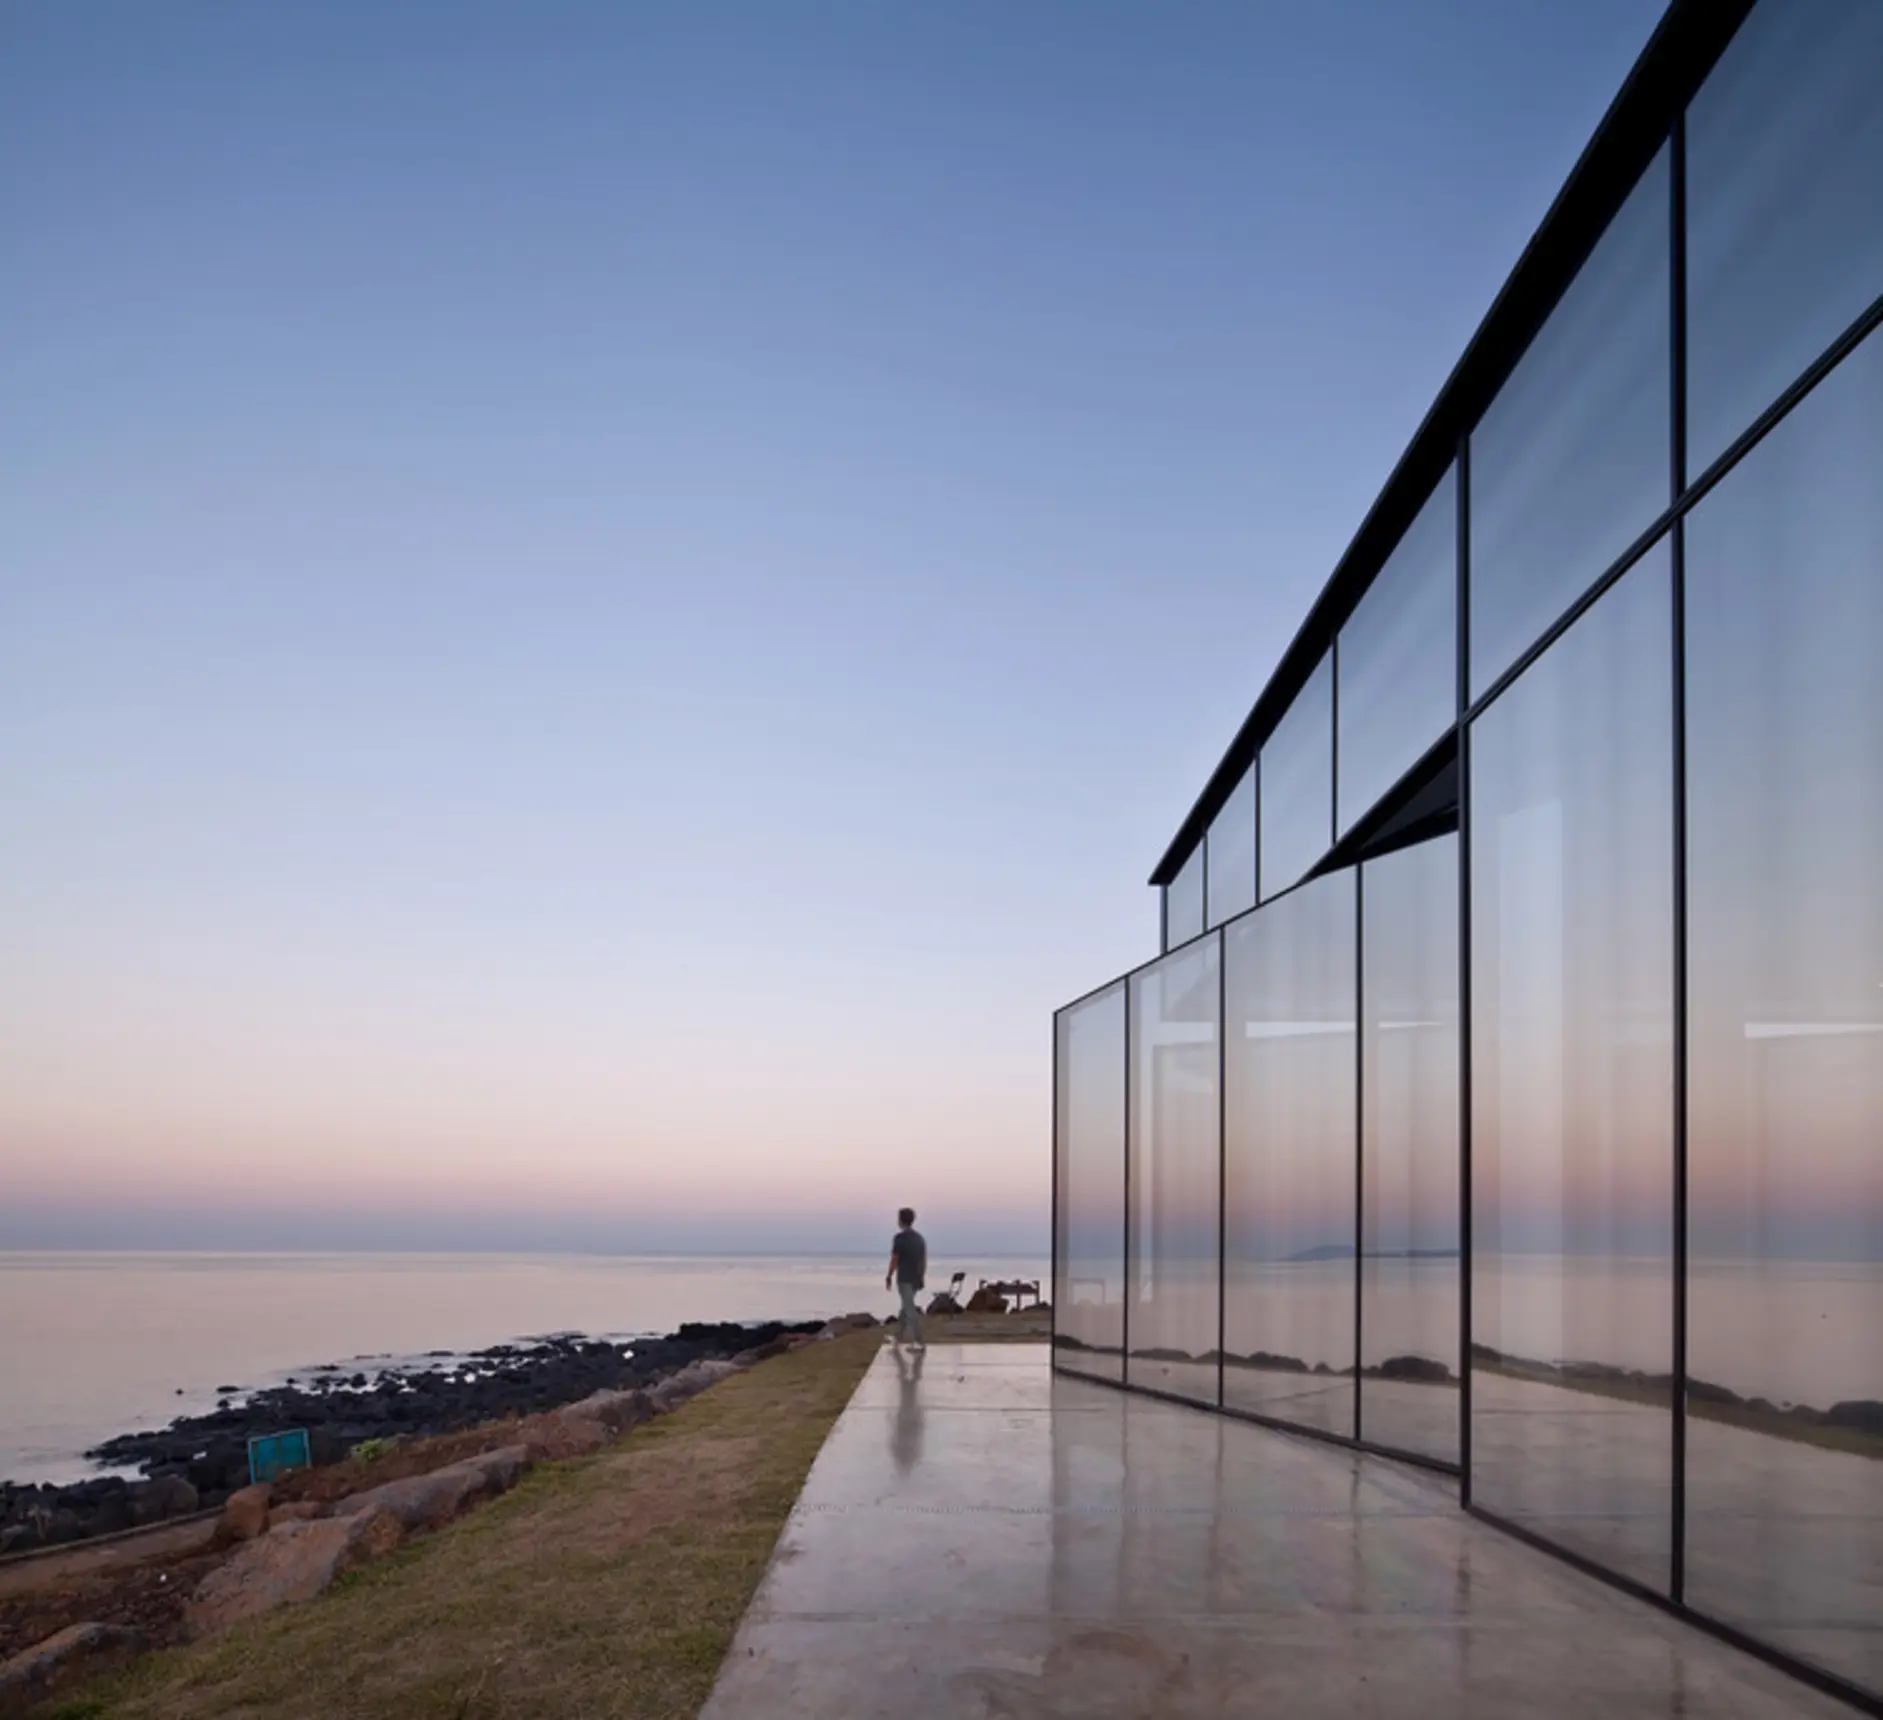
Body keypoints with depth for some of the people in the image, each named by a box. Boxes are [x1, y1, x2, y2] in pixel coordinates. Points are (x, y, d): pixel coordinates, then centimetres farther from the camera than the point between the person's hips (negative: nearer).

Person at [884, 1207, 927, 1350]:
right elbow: (924, 1260, 11)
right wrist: (921, 1278, 17)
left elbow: (894, 1259, -13)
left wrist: (888, 1277, -2)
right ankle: (899, 1337, 30)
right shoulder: (919, 1237, 8)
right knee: (906, 1307, 19)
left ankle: (920, 1343, -10)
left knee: (910, 1310, -7)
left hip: (904, 1279, -8)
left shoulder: (900, 1237, -14)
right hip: (916, 1279, 8)